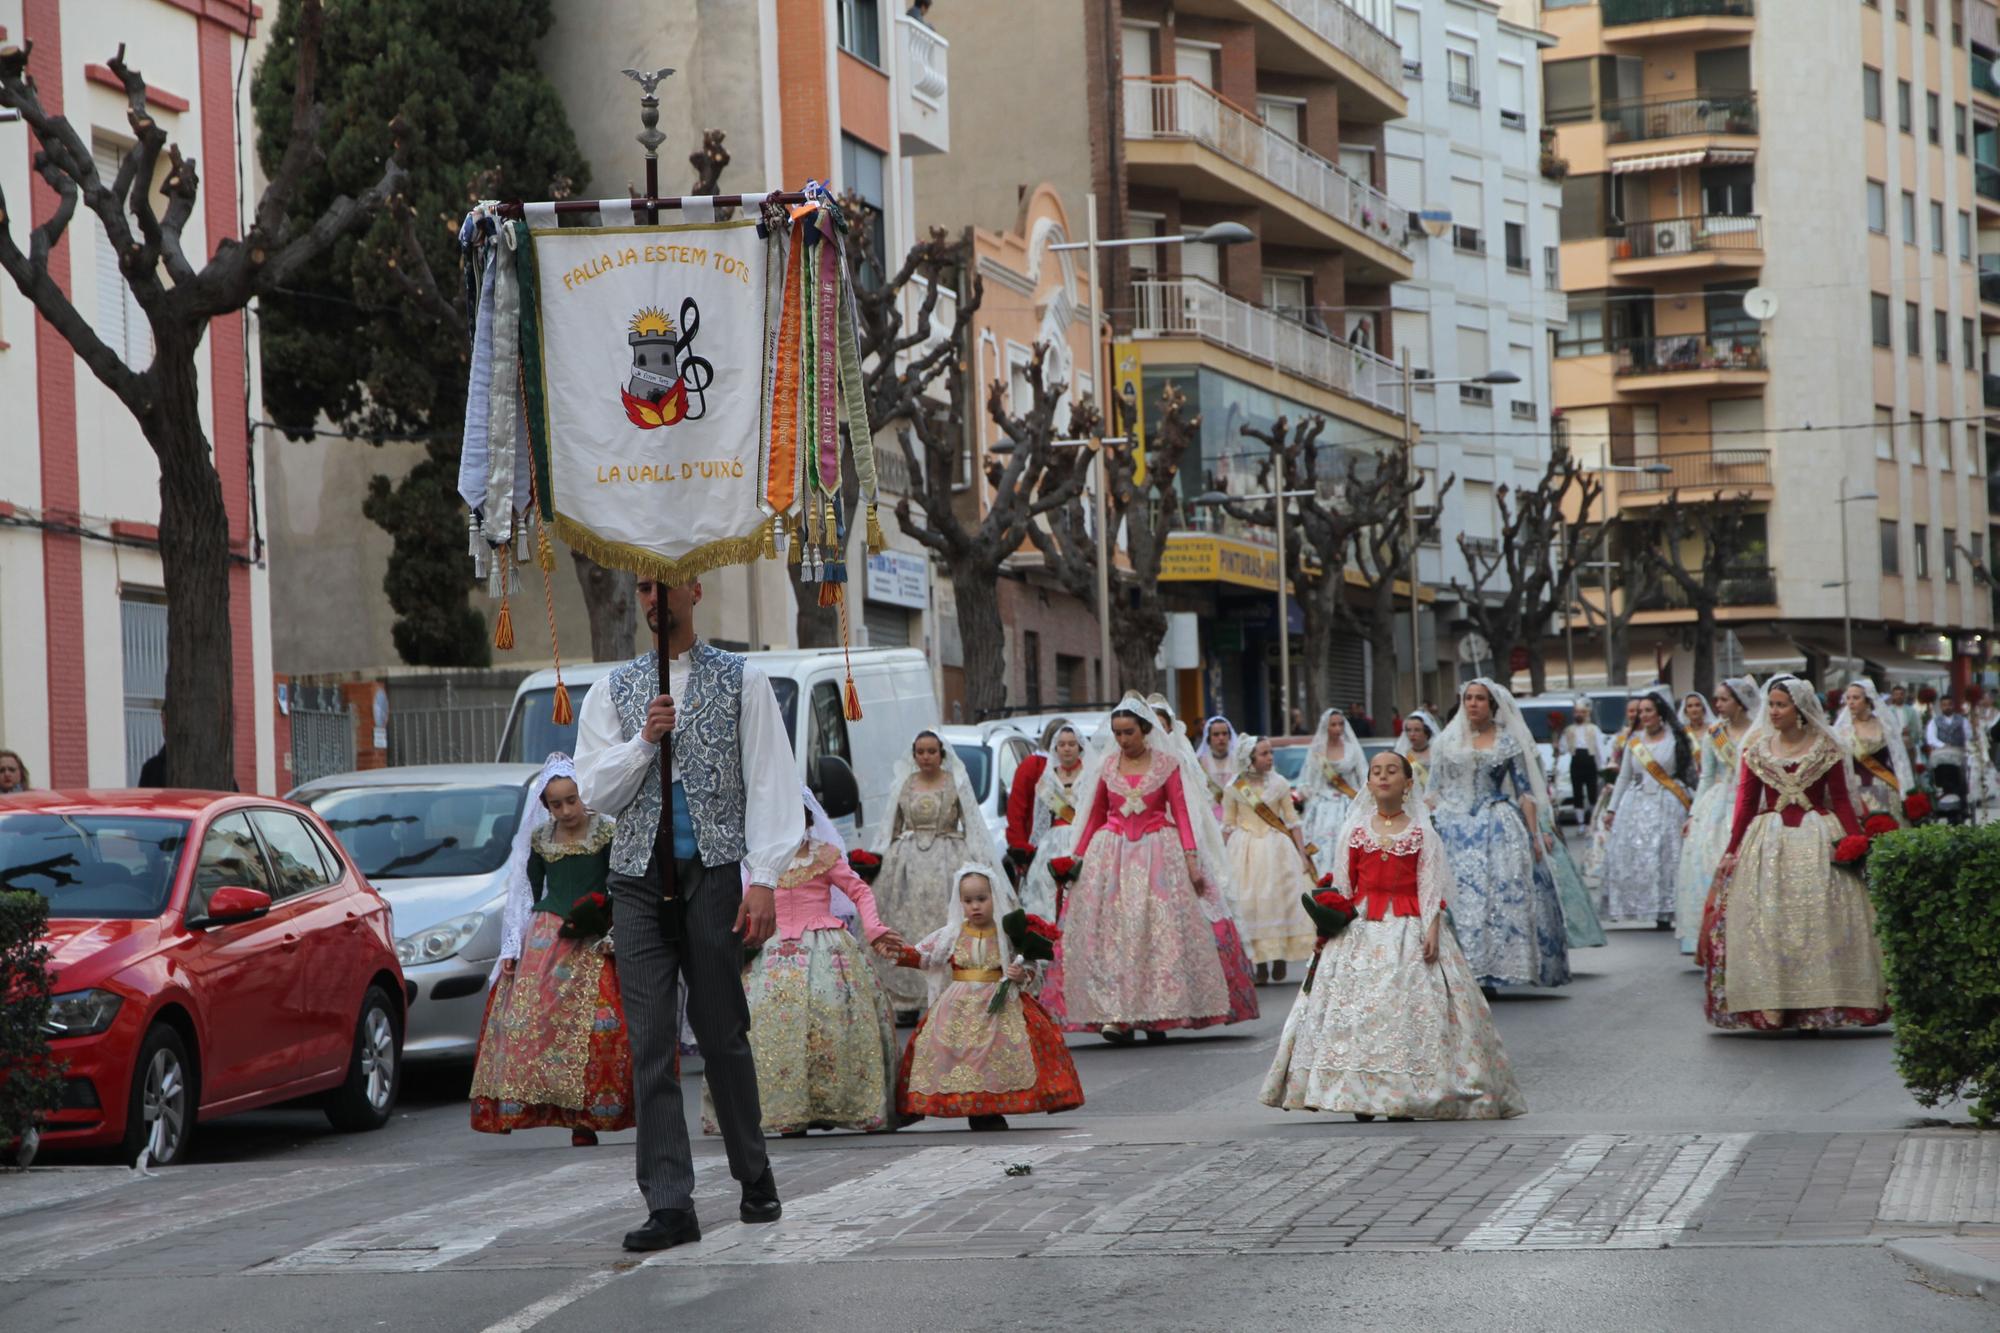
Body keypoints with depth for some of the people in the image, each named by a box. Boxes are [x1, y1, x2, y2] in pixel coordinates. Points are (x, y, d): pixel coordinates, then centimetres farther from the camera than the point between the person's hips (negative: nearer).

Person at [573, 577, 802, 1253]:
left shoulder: (741, 681, 7)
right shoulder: (613, 690, 14)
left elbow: (769, 784, 1)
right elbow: (594, 791, 7)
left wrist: (763, 879, -9)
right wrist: (645, 740, -10)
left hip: (712, 872, -2)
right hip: (638, 876, 2)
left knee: (722, 1034, 1)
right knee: (651, 1042, -5)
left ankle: (755, 1178, 19)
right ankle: (669, 1204, -7)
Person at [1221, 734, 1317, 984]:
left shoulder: (1279, 783, 2)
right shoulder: (1234, 787, -1)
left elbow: (1292, 821, 6)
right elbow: (1228, 826, 6)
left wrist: (1302, 854, 3)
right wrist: (1225, 858, 4)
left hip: (1276, 849, 1)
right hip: (1245, 850, -1)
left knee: (1279, 899, -2)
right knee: (1249, 903, -2)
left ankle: (1280, 959, 4)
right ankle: (1260, 963, 2)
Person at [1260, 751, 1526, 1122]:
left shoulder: (1422, 833, 4)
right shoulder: (1354, 831, 11)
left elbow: (1429, 887, 0)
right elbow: (1342, 886, 13)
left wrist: (1432, 930, -10)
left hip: (1408, 928, -2)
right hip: (1361, 927, 2)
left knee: (1411, 1005, -9)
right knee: (1353, 1007, -5)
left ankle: (1405, 1096, -6)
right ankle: (1360, 1094, -2)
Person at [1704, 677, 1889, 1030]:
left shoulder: (1826, 748, 3)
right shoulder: (1757, 749, 7)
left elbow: (1841, 800, 3)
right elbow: (1745, 800, 6)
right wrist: (1733, 848, -1)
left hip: (1818, 840, -2)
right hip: (1767, 841, 2)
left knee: (1818, 918, -5)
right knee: (1765, 921, -4)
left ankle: (1821, 1003, -1)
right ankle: (1769, 1006, -4)